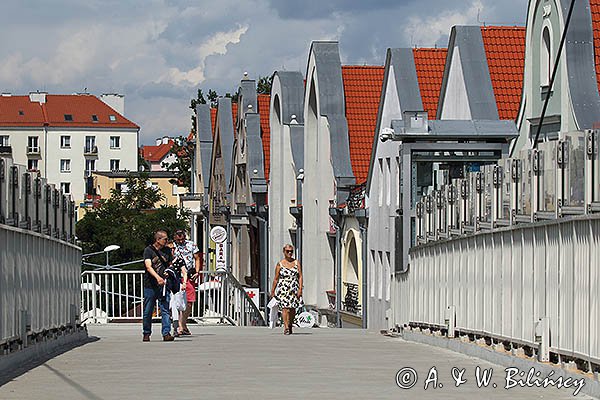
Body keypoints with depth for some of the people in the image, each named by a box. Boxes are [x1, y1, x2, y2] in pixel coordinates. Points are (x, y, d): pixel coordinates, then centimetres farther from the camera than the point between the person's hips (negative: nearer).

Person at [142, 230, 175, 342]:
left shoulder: (167, 250, 12)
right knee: (148, 312, 5)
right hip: (150, 285, -3)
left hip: (163, 285, 3)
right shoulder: (148, 250, -3)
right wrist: (157, 277, -31)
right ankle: (146, 334, 19)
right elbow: (148, 266, -16)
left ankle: (166, 333, -10)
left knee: (165, 310, -7)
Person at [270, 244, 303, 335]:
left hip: (294, 289, 3)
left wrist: (300, 289, -6)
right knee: (285, 308, -15)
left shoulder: (296, 263, 8)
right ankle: (286, 327, -22)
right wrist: (272, 291, 8)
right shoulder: (280, 264, 3)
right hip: (283, 289, -2)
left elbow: (300, 276, 4)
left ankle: (290, 326, 25)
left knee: (292, 309, 6)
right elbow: (276, 279, 7)